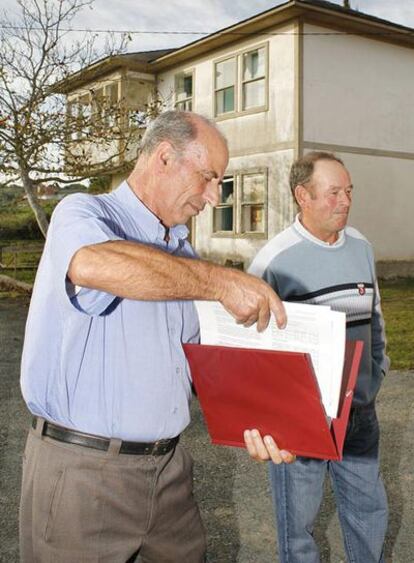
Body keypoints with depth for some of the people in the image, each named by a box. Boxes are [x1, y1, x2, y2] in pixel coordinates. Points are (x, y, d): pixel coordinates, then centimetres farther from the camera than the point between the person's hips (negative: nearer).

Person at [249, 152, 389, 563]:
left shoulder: (360, 246, 5)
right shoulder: (273, 259, -15)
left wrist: (377, 372, 13)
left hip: (360, 411, 6)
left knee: (369, 508, 21)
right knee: (298, 517, 11)